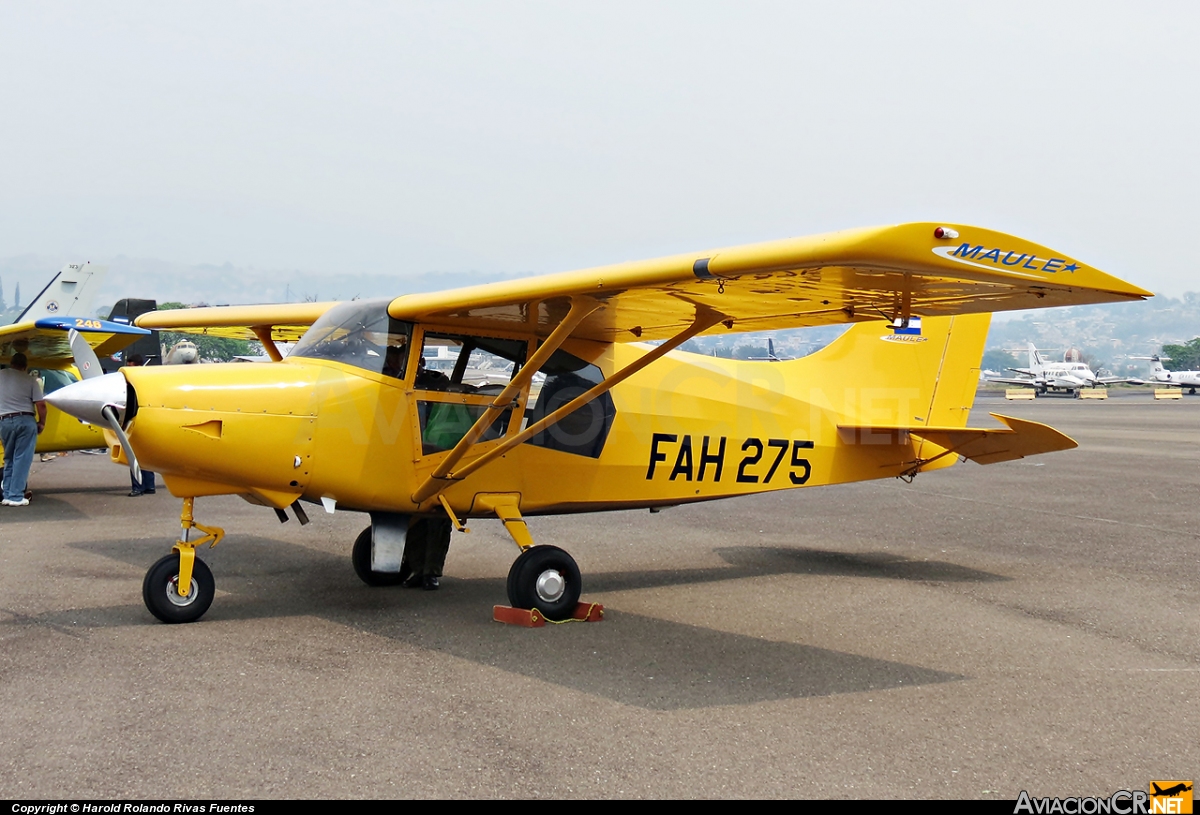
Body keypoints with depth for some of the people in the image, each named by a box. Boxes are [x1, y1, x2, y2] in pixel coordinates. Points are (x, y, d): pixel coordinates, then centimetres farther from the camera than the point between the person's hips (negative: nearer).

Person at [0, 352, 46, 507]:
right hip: (25, 420, -3)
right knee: (21, 460, -1)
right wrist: (42, 423, 7)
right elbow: (40, 404, -6)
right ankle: (15, 496, -5)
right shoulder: (30, 380, -2)